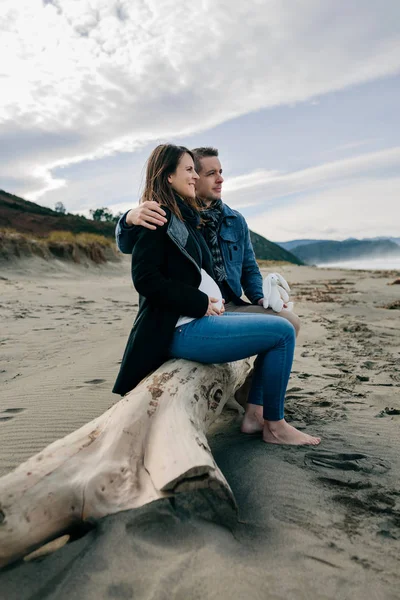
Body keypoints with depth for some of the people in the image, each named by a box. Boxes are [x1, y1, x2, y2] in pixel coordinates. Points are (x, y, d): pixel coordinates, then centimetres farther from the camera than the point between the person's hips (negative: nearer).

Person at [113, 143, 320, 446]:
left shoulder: (185, 217, 20)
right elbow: (145, 279, -19)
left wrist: (215, 300, 6)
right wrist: (200, 303, -16)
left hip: (201, 317, 10)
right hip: (181, 329, -10)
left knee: (280, 325, 14)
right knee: (283, 332, -12)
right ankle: (275, 426, 2)